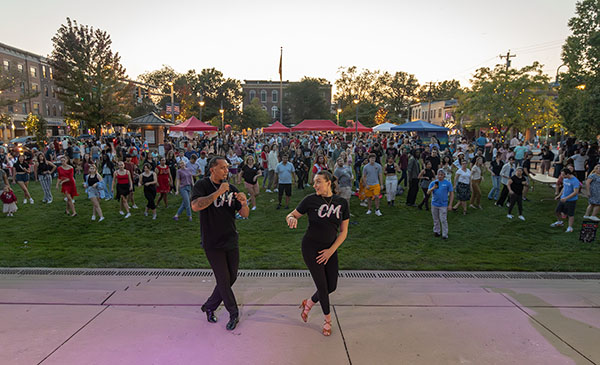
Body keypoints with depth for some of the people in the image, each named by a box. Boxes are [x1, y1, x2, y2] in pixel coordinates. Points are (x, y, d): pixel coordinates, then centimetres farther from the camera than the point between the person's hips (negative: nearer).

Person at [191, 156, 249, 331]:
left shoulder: (231, 189, 5)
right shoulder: (202, 185, -8)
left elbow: (244, 214, 4)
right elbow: (195, 206, -27)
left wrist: (244, 203, -18)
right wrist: (218, 192, -27)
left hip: (231, 241, 5)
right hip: (213, 243, -5)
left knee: (231, 278, 12)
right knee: (223, 279, 1)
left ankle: (209, 307, 32)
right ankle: (234, 314, 21)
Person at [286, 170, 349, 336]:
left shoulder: (342, 203, -3)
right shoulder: (311, 200, -10)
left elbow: (343, 231, 1)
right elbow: (291, 215, -2)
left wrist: (331, 250, -7)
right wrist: (291, 219, -26)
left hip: (330, 249, 4)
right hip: (311, 248, -4)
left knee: (332, 286, 7)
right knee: (322, 286, 0)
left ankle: (308, 303, 34)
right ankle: (328, 320, 25)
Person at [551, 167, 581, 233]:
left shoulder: (575, 181, -21)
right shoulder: (565, 179, 4)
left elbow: (575, 192, -24)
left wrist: (566, 198, -27)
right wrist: (559, 195, 18)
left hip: (571, 200, -8)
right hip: (563, 198, 8)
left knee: (570, 214, 3)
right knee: (558, 211, 16)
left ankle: (570, 228, 16)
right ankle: (559, 222, 39)